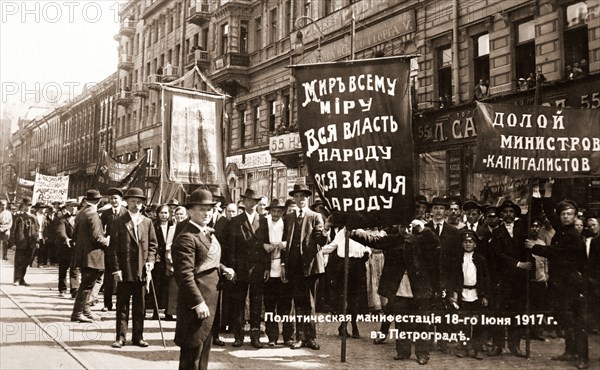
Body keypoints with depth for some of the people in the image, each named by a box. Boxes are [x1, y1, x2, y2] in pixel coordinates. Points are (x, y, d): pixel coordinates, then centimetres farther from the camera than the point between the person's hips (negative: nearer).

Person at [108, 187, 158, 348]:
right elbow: (113, 248, -3)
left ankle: (138, 336, 16)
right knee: (122, 305, 4)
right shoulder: (119, 222, 0)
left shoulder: (147, 222, 9)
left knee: (140, 306, 8)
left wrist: (150, 261, -2)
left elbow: (153, 244, 12)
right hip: (124, 271, -3)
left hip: (142, 271, 3)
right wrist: (116, 269, -9)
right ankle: (121, 337, 11)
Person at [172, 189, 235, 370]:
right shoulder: (186, 238, -17)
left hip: (211, 299, 10)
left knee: (204, 347, 20)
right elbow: (185, 275, -22)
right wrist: (198, 303, -25)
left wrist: (223, 269, 4)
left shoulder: (208, 233, 14)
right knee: (192, 350, -2)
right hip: (197, 300, -10)